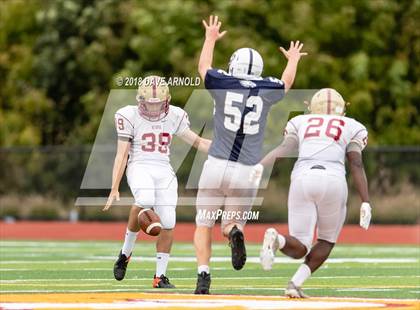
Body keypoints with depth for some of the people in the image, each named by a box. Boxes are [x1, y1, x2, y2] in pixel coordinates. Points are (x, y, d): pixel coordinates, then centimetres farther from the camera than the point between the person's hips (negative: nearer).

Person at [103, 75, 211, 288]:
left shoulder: (174, 116, 9)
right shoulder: (130, 116, 0)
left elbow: (197, 142, 17)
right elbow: (122, 155, -2)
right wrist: (114, 189, -7)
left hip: (164, 171, 4)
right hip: (139, 167, -4)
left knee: (168, 223, -6)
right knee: (145, 200, -35)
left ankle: (160, 276, 7)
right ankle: (126, 252, -17)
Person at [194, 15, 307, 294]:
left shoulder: (223, 85, 1)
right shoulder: (266, 91, 4)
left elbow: (203, 67, 25)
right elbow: (287, 82, 30)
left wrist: (211, 39, 43)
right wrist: (293, 59, 51)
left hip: (217, 166, -1)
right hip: (247, 173, 1)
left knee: (204, 225, 12)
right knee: (233, 222, 16)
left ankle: (203, 274, -7)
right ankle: (235, 232, -21)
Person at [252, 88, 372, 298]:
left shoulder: (300, 123, 26)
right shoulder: (351, 127, 22)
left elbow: (285, 149, 5)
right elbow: (356, 165, 8)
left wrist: (261, 166, -10)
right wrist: (366, 203, 3)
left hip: (302, 180, 1)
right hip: (333, 180, -1)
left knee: (299, 249, 6)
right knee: (327, 242, 21)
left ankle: (277, 239, -29)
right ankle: (295, 284, 0)